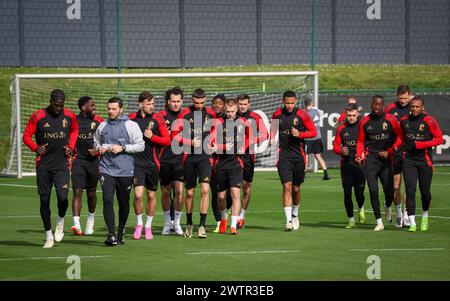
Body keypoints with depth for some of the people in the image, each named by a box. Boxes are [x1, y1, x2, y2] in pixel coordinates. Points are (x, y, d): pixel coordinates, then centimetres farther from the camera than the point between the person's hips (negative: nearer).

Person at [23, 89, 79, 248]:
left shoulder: (69, 116, 2)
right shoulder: (38, 116, -5)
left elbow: (74, 130, 23)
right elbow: (26, 135, 2)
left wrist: (71, 146, 7)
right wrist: (36, 148, -16)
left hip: (62, 165, 0)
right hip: (43, 166, 0)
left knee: (63, 197, -16)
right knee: (44, 199, 3)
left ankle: (60, 222, 15)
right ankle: (49, 236, 15)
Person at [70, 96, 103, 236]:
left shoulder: (98, 121, 4)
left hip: (93, 160, 2)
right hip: (78, 160, -2)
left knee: (91, 192, 12)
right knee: (77, 191, -12)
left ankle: (90, 220, 34)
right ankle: (76, 224, -19)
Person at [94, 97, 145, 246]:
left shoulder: (131, 125, -1)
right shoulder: (103, 126, 9)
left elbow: (140, 145, -2)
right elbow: (95, 141, 24)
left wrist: (122, 148, -13)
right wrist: (99, 148, 2)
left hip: (125, 171, -1)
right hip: (106, 169, 1)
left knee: (124, 203, 8)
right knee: (107, 200, -14)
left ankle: (121, 233, 23)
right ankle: (111, 235, -15)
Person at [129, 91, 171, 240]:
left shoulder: (157, 119, -3)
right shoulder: (132, 118, 1)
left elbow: (167, 140, -5)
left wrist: (152, 137, -16)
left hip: (152, 162, 0)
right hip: (136, 161, 0)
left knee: (151, 195, 8)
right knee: (138, 194, -12)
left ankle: (148, 226, 23)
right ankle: (139, 224, 9)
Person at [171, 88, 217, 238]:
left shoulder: (211, 114, 5)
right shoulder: (185, 114, -3)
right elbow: (174, 134, -5)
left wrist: (210, 139, 8)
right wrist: (190, 141, -15)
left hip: (205, 156, 0)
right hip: (189, 157, 0)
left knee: (205, 189, -15)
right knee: (190, 192, 8)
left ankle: (202, 225, -13)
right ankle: (189, 224, 25)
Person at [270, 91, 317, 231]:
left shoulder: (302, 115, -3)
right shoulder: (277, 114, 3)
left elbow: (313, 132, 0)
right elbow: (273, 129, 20)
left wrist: (300, 134, -16)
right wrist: (272, 139, 0)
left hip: (298, 155, 0)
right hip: (283, 155, 0)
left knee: (296, 188, 11)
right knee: (287, 186, -12)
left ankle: (295, 214, 35)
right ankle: (288, 220, -15)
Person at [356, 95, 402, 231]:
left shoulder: (391, 120, -2)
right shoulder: (365, 122, 5)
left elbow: (399, 138, 2)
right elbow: (361, 141, 12)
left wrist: (389, 152, -6)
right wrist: (360, 155, -3)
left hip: (385, 158, -1)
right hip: (370, 159, 1)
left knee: (389, 191, 3)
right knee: (373, 190, -9)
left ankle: (387, 207, 40)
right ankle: (379, 222, -2)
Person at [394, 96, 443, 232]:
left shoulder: (429, 121, -7)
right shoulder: (404, 121, 7)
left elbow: (439, 139, -6)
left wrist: (421, 145, -15)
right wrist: (397, 145, 2)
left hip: (424, 160, -2)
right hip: (409, 160, 2)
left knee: (425, 191, 6)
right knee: (410, 191, -7)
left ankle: (425, 217, 32)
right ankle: (412, 222, -7)